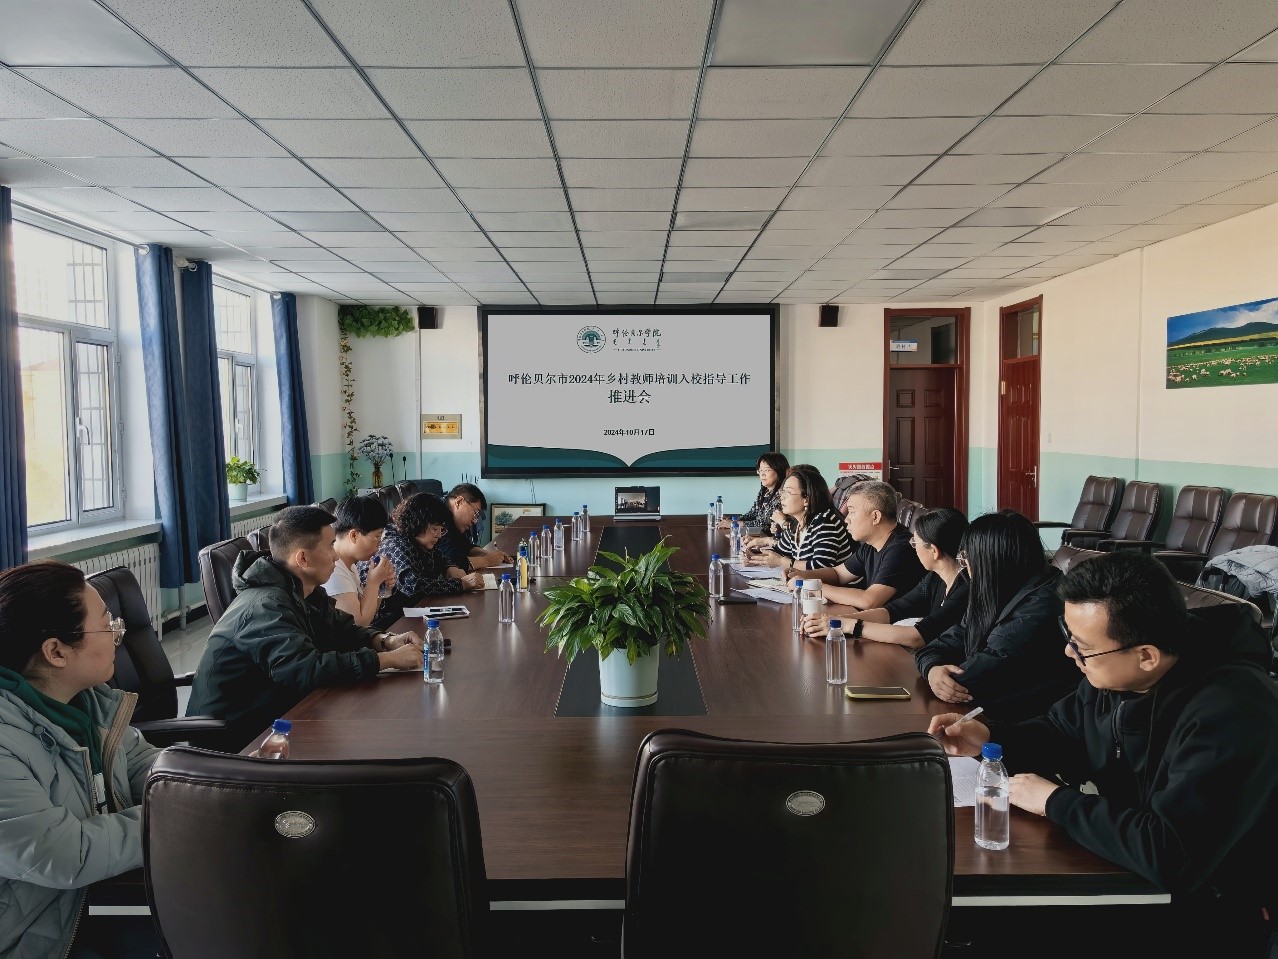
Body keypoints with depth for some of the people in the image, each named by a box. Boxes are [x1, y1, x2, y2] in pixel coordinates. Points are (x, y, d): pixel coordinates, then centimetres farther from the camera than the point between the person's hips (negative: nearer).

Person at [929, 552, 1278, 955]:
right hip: (1124, 867, 7)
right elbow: (1061, 732, 12)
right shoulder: (1113, 674, -6)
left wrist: (1057, 802, -25)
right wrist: (987, 737, -6)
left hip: (1203, 918, -7)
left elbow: (1170, 856, -37)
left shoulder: (1229, 714, -31)